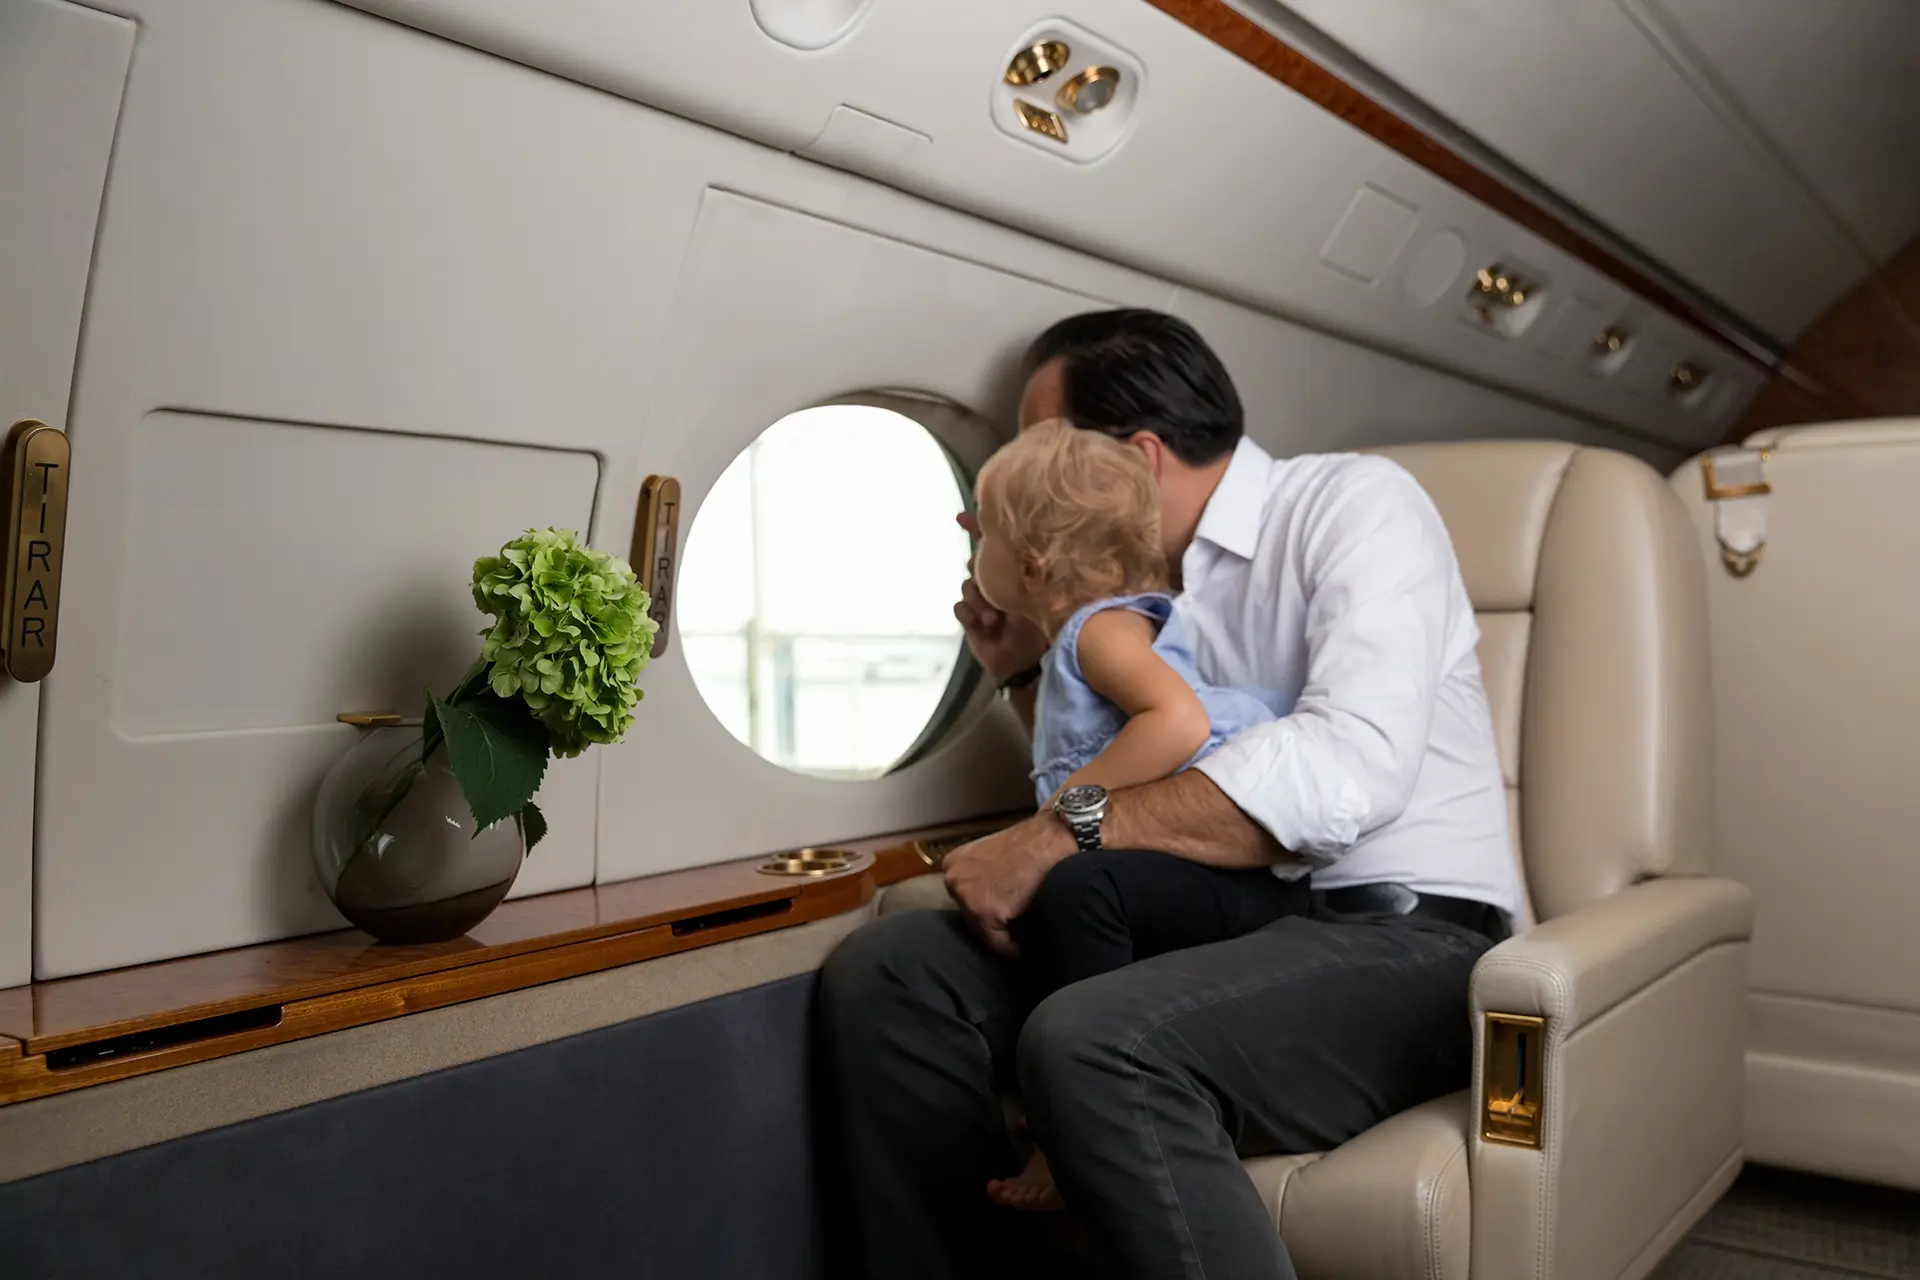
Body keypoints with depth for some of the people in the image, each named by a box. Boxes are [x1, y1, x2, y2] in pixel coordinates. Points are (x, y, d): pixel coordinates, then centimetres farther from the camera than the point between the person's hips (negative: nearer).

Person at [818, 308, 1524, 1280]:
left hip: (1402, 934, -7)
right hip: (1230, 923, 7)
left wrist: (1063, 832, -23)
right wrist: (1026, 672, 11)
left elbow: (1353, 765, -24)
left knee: (1089, 1044, -35)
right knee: (883, 971, -9)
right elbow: (1121, 794, 23)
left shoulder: (1355, 501, -5)